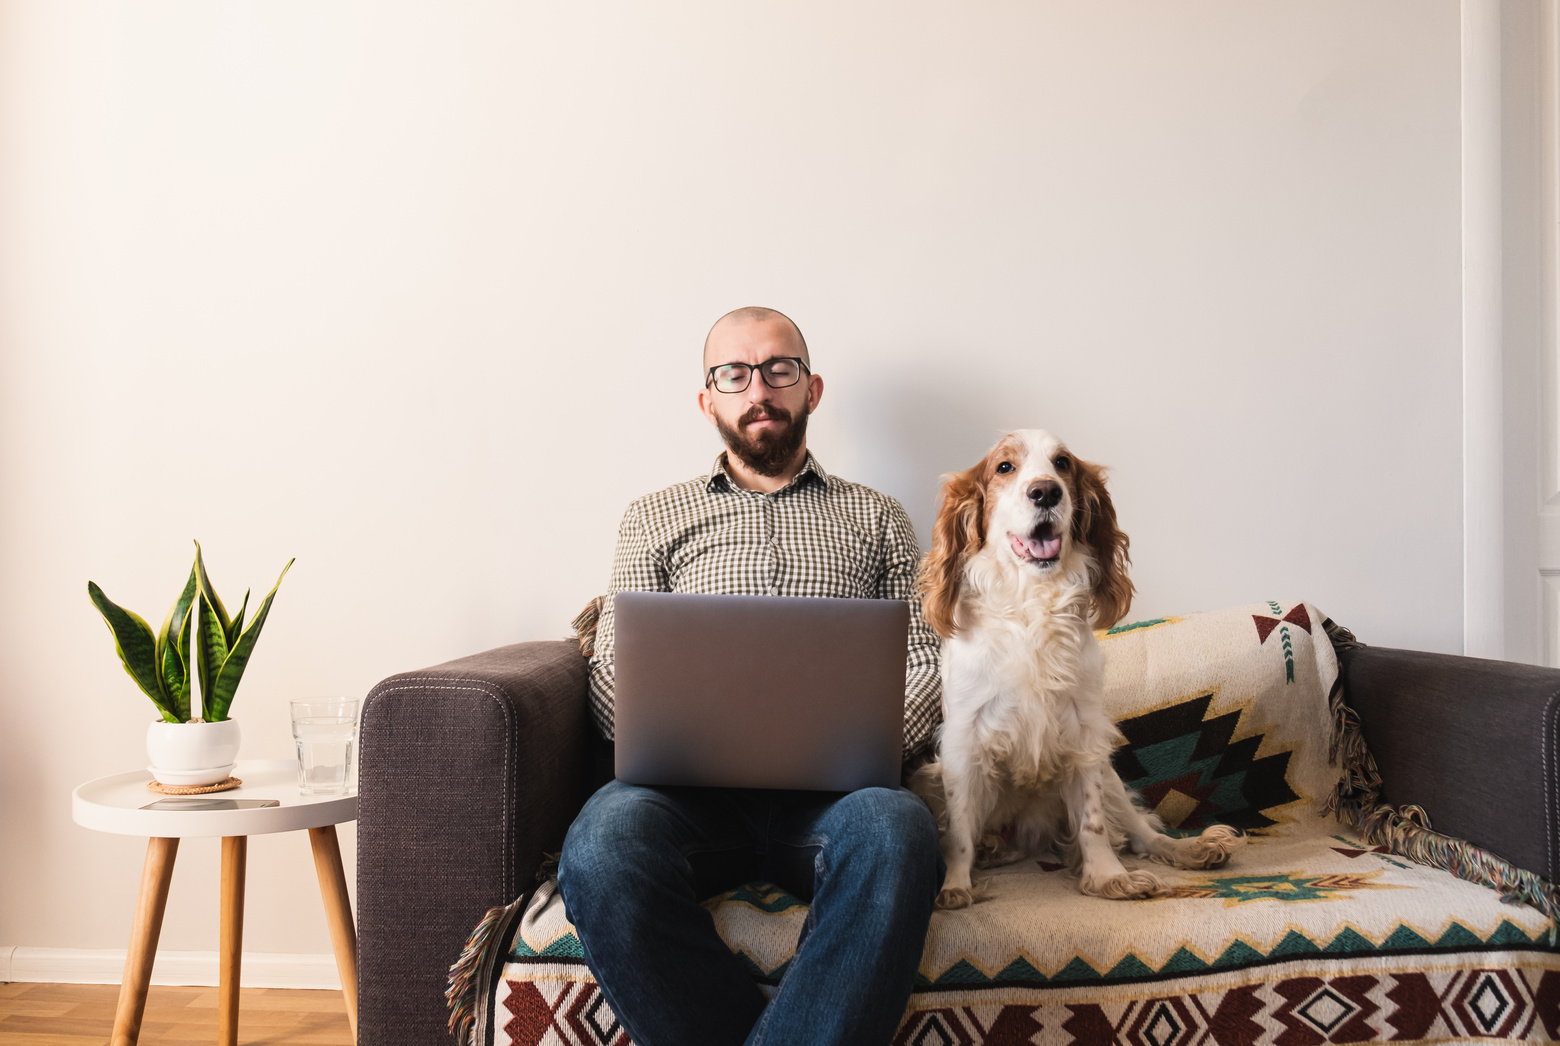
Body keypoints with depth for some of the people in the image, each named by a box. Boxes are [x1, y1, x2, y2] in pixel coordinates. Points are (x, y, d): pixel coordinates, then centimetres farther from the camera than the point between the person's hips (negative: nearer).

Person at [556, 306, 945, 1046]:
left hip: (834, 789, 0)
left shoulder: (875, 518, 22)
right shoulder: (656, 518, 23)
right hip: (691, 785, 1)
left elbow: (927, 664, 14)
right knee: (604, 842, -35)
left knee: (894, 829, -37)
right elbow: (612, 673, 13)